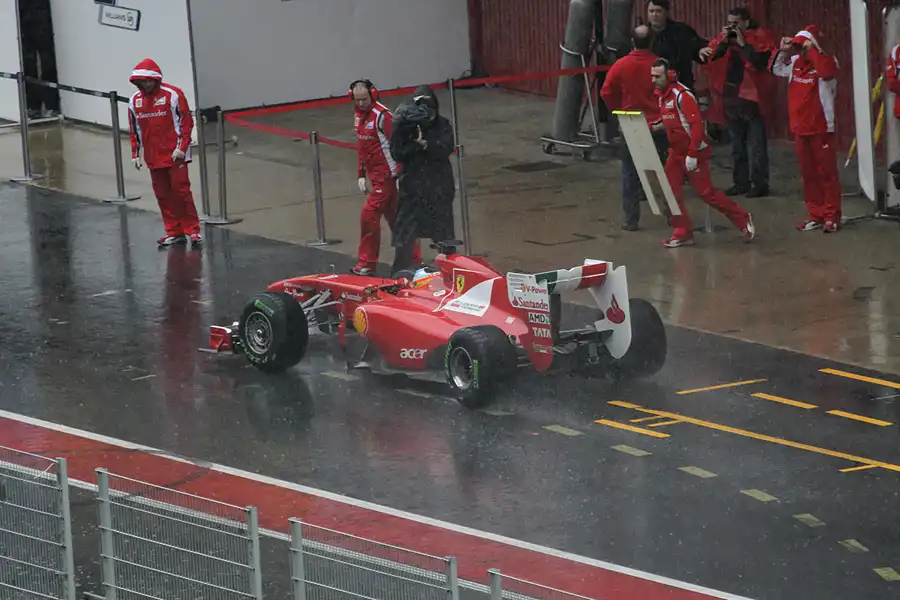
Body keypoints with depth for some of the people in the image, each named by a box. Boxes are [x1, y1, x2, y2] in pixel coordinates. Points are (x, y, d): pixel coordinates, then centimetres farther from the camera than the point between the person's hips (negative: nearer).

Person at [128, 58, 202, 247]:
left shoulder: (173, 95, -7)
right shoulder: (135, 101, 7)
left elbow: (186, 122, -6)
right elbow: (134, 130, 14)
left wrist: (182, 148, -12)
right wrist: (135, 154, 11)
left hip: (175, 154, -5)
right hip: (153, 157, 5)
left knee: (181, 190, -6)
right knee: (163, 195, 5)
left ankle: (192, 230, 1)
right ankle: (174, 232, 12)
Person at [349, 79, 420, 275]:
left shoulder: (382, 115, -17)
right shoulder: (359, 114, 11)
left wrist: (400, 176, -21)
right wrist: (361, 175, 17)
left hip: (386, 174, -9)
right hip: (375, 175, 9)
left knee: (369, 214, -10)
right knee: (394, 217, 13)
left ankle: (367, 264, -2)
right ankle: (413, 258, 20)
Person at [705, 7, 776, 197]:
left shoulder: (760, 37, -8)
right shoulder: (724, 37, 9)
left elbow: (761, 62, -21)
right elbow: (711, 59, 3)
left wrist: (742, 43, -18)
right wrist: (723, 42, -8)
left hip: (752, 97, -7)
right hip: (731, 97, 7)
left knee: (756, 145, -6)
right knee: (737, 145, 13)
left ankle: (760, 184, -4)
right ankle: (741, 182, 20)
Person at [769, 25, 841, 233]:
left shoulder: (825, 61, -11)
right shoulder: (795, 62, 8)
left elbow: (826, 72, -33)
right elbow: (776, 68, 20)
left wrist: (812, 50, -26)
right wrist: (782, 51, 4)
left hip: (821, 128, -7)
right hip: (800, 128, 7)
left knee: (827, 173, -2)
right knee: (808, 174, 12)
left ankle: (832, 216, 3)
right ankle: (815, 215, 20)